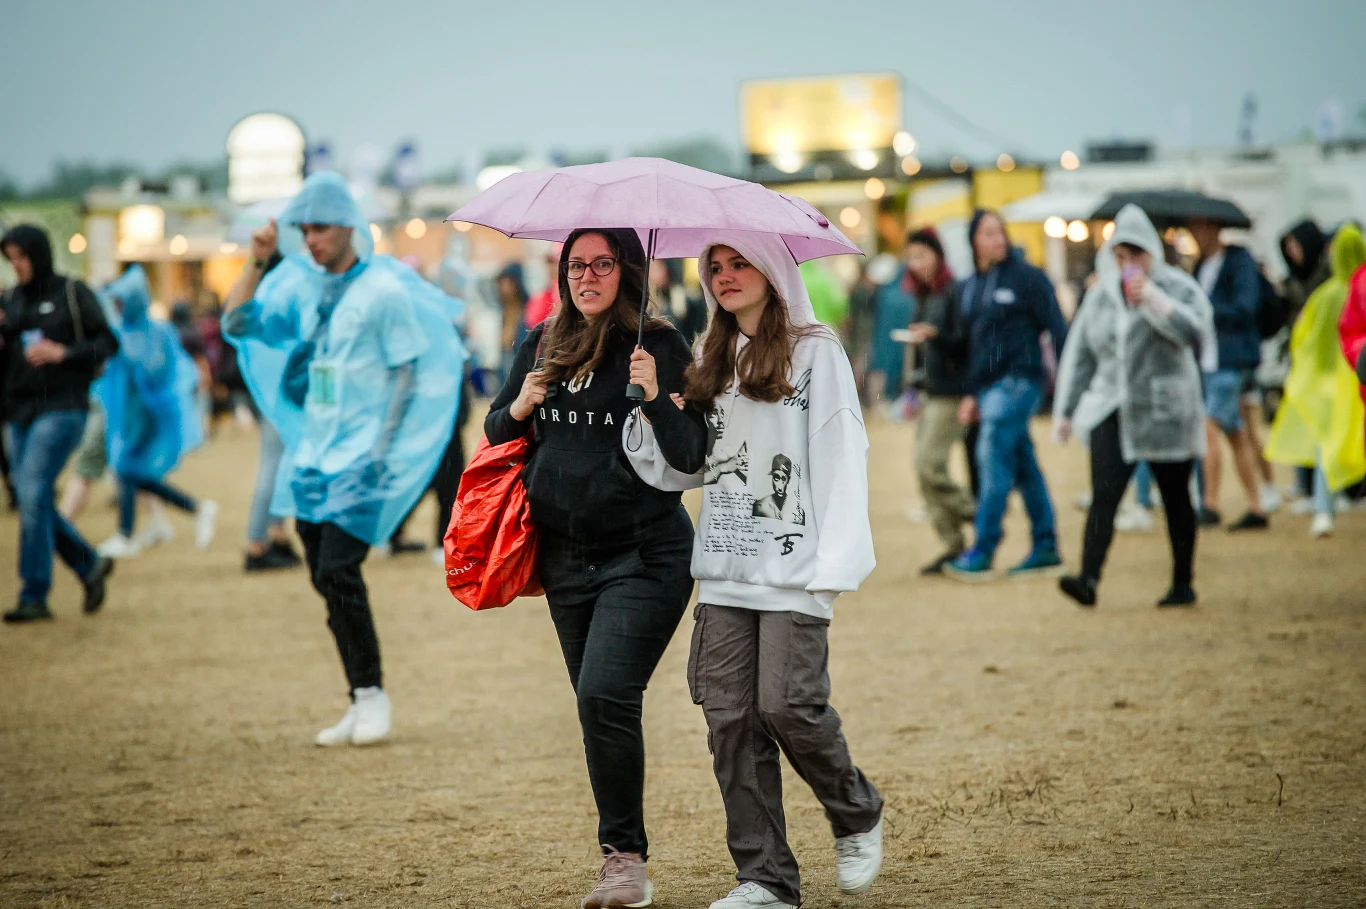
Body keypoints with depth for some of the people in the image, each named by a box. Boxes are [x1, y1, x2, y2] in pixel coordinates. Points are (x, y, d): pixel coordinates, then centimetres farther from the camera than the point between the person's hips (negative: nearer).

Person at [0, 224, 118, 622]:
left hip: (62, 409, -6)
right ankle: (90, 566, 25)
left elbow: (107, 344, -2)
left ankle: (34, 595, -12)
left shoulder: (72, 294, -2)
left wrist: (63, 353, -16)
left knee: (33, 494, -16)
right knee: (33, 503, 5)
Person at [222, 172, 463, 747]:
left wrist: (381, 452, -12)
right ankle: (360, 703, 15)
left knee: (338, 571, -16)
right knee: (325, 578, 7)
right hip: (314, 452, 7)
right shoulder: (302, 286, 9)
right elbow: (236, 324, 10)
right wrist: (259, 264, -2)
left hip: (363, 456, -7)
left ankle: (373, 694, -2)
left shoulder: (387, 290, -9)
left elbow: (409, 374, -8)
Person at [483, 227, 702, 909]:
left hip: (642, 553, -5)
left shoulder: (659, 347, -5)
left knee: (605, 695, -18)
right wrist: (519, 408, -3)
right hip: (565, 557, 5)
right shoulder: (542, 346, 10)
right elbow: (497, 434, 18)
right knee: (597, 706, 9)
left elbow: (689, 458, -9)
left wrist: (654, 397, -25)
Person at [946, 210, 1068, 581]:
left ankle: (982, 553, -11)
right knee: (1023, 468, 9)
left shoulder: (1027, 277, -5)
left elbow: (1056, 328, -7)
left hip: (1018, 380, -7)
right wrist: (971, 394, 16)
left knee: (993, 457, -12)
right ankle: (1046, 548, 14)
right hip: (988, 385, 7)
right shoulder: (971, 286, 15)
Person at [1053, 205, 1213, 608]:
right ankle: (1088, 578, -22)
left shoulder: (1177, 287, -3)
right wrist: (1067, 409, 13)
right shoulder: (1101, 295, 10)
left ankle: (1183, 583, 20)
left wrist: (1152, 298, -24)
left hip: (1165, 413, -3)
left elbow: (1195, 331, -21)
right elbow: (1079, 354, 15)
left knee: (1175, 499, 7)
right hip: (1113, 410, 3)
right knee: (1103, 496, -12)